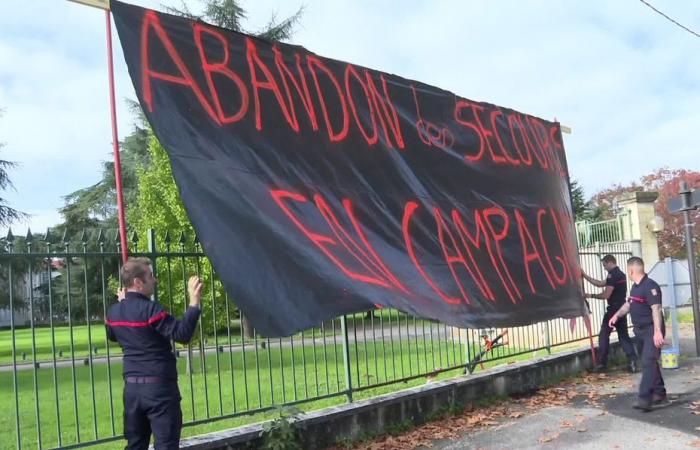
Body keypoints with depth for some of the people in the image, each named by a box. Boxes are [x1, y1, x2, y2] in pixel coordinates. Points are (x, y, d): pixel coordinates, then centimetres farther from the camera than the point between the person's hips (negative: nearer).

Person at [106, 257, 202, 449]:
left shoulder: (114, 312, 6)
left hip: (132, 386, 8)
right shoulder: (150, 309, -18)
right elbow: (182, 334, -24)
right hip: (159, 386, -7)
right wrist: (194, 302, -22)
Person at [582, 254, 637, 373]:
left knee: (603, 336, 1)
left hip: (613, 309, -9)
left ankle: (602, 364, 5)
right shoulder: (620, 274, 16)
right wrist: (584, 275, 19)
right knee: (624, 335, 10)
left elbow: (606, 295, -18)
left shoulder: (613, 275, -15)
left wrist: (591, 296, -4)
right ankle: (632, 361, -1)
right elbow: (600, 283, 20)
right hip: (622, 309, 9)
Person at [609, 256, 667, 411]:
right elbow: (629, 304, 26)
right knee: (650, 362, 16)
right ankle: (659, 393, 28)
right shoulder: (635, 287, 11)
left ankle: (645, 399, -20)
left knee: (649, 362, -15)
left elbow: (656, 309, -26)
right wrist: (617, 315, 13)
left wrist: (658, 331, -33)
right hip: (640, 330, 10)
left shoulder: (650, 286, -19)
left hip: (651, 330, -10)